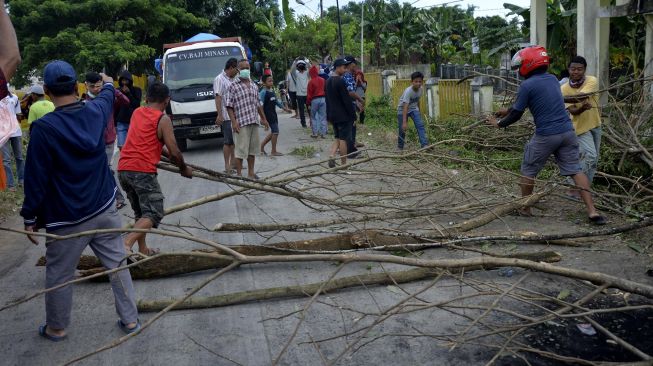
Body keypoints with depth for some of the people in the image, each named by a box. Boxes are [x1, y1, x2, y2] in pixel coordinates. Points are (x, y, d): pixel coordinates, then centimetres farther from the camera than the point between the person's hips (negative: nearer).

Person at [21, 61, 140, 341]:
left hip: (66, 220, -4)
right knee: (117, 265, 13)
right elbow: (107, 99, 24)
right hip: (104, 210, 5)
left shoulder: (44, 128, -18)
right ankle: (130, 320, 21)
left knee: (58, 276, 14)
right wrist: (108, 84, 46)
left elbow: (36, 179, -13)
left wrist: (30, 217, -2)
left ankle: (56, 328, 31)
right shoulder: (95, 112, -3)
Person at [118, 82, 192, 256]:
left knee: (140, 212, 19)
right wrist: (184, 168, 12)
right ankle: (126, 243, -23)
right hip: (142, 170, -7)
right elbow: (174, 152, -6)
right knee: (153, 214, -5)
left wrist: (167, 154, 31)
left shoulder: (137, 112, 16)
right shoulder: (163, 119, -3)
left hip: (123, 169, 7)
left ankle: (143, 250, 20)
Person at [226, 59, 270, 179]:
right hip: (241, 123, -6)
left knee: (253, 149, 11)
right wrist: (233, 121, -16)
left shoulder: (254, 86, 15)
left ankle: (251, 173, 21)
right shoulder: (234, 86, -3)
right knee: (241, 150, -5)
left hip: (254, 122, 6)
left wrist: (264, 118, 22)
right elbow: (229, 106, -7)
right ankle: (239, 174, 2)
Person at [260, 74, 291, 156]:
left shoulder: (272, 91, 11)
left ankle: (262, 145, 26)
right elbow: (260, 105, -17)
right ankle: (273, 151, 3)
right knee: (275, 131, -7)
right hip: (268, 114, -9)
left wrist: (285, 108, 26)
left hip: (273, 114, 9)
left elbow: (277, 101, 23)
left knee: (273, 132, 14)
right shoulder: (263, 92, -14)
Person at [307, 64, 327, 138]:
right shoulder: (323, 80, 3)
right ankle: (323, 133, 8)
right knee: (323, 117, 8)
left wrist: (308, 102, 4)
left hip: (314, 100, -4)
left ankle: (315, 133, 6)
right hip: (323, 99, 4)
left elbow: (309, 94, -6)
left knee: (314, 117, 8)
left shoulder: (311, 82, -10)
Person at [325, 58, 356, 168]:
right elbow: (347, 100, -18)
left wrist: (329, 116, 21)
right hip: (343, 116, -8)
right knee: (343, 139, 0)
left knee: (338, 138, 16)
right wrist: (353, 116, -13)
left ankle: (331, 156, -3)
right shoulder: (340, 81, -17)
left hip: (333, 115, 8)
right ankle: (343, 164, 6)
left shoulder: (328, 81, 10)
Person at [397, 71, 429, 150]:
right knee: (402, 129, -1)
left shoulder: (420, 89, -13)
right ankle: (400, 147, 19)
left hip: (413, 109, 5)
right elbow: (405, 107, -37)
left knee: (420, 125, -13)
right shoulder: (408, 91, -32)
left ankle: (424, 145, -19)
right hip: (402, 109, -5)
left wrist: (418, 112, 17)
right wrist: (404, 122, -43)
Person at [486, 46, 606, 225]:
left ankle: (525, 208, 23)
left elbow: (517, 114, -4)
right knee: (575, 170, 8)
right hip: (567, 131, 6)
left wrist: (498, 124, 12)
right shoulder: (552, 79, 13)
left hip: (545, 136, -6)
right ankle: (592, 211, 3)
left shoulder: (527, 85, -10)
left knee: (528, 171, 12)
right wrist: (508, 111, 33)